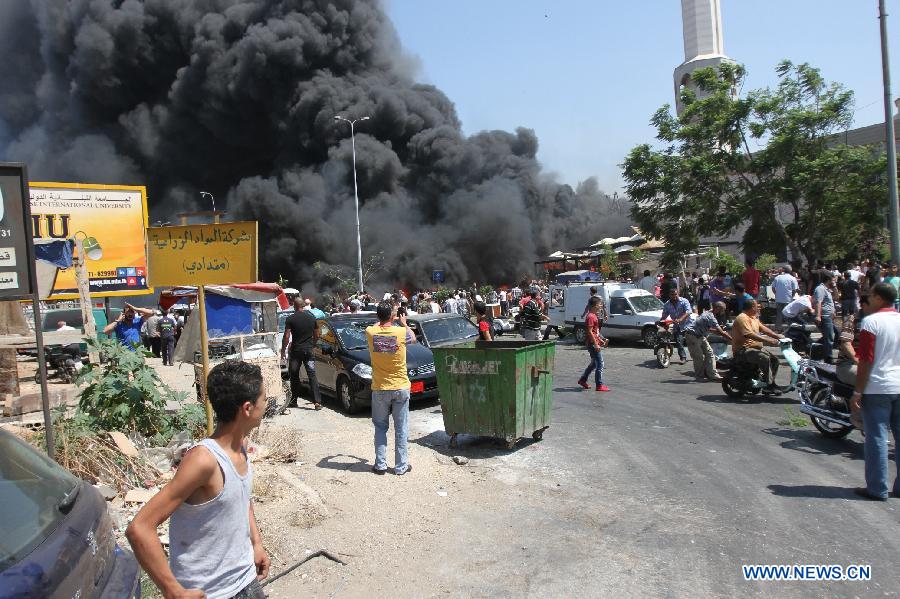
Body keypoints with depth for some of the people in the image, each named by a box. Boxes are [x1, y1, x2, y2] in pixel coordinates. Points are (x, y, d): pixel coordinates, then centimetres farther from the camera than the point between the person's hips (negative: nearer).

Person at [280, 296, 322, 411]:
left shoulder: (291, 319, -7)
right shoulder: (312, 317, 5)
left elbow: (286, 336, -9)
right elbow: (316, 335, 11)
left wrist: (283, 350, 0)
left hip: (296, 350, -2)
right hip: (309, 350, 2)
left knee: (294, 375, 13)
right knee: (312, 375, -2)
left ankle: (294, 399, 20)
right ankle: (317, 402, -10)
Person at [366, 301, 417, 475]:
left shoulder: (370, 332, -9)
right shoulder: (401, 332, -13)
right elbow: (413, 338, 12)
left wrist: (383, 320, 29)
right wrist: (404, 323, 27)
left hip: (379, 389, 1)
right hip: (400, 388, -1)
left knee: (380, 428, 14)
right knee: (401, 428, 9)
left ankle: (380, 464, 14)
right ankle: (401, 466, 14)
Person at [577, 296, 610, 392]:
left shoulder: (594, 316, 15)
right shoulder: (591, 317, -17)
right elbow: (589, 332, -22)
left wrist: (601, 340, 20)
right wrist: (596, 344, -22)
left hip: (594, 343, 10)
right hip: (593, 344, -10)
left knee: (594, 363, 19)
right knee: (600, 364, -7)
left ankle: (582, 380, 28)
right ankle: (599, 385, -2)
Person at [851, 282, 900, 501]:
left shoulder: (871, 321, -11)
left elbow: (866, 361, -14)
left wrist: (858, 392, -9)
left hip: (877, 388, -6)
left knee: (877, 438, 0)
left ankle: (877, 489, 6)